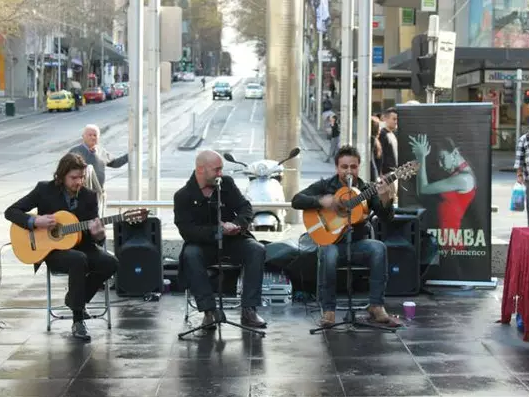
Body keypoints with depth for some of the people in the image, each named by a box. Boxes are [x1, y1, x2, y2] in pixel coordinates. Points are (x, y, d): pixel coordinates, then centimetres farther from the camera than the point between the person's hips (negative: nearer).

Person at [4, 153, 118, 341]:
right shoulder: (44, 190, -6)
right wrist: (35, 221, -22)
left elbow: (97, 236, 1)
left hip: (81, 246, 4)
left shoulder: (89, 196, 1)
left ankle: (75, 298, 2)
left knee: (111, 263, -24)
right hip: (52, 249, -4)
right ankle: (78, 320, -26)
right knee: (79, 260, -36)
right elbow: (11, 211, -5)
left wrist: (99, 235, -24)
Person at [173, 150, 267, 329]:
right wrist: (218, 231, -29)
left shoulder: (227, 183, 3)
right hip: (203, 245, -3)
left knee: (257, 250, -26)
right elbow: (187, 231, -17)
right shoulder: (183, 196, -8)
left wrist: (238, 225, -23)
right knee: (189, 255, -35)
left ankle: (248, 311, -27)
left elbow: (246, 207, 0)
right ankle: (209, 311, -31)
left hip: (232, 241, 3)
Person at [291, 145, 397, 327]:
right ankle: (328, 310, -24)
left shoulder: (366, 190, 5)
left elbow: (386, 217, -5)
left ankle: (376, 305, -23)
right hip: (332, 241, -2)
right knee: (328, 254, -37)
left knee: (379, 248, -30)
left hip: (358, 243, 2)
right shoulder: (324, 186, 3)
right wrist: (321, 201, -23)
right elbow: (296, 200, -8)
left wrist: (385, 199, -26)